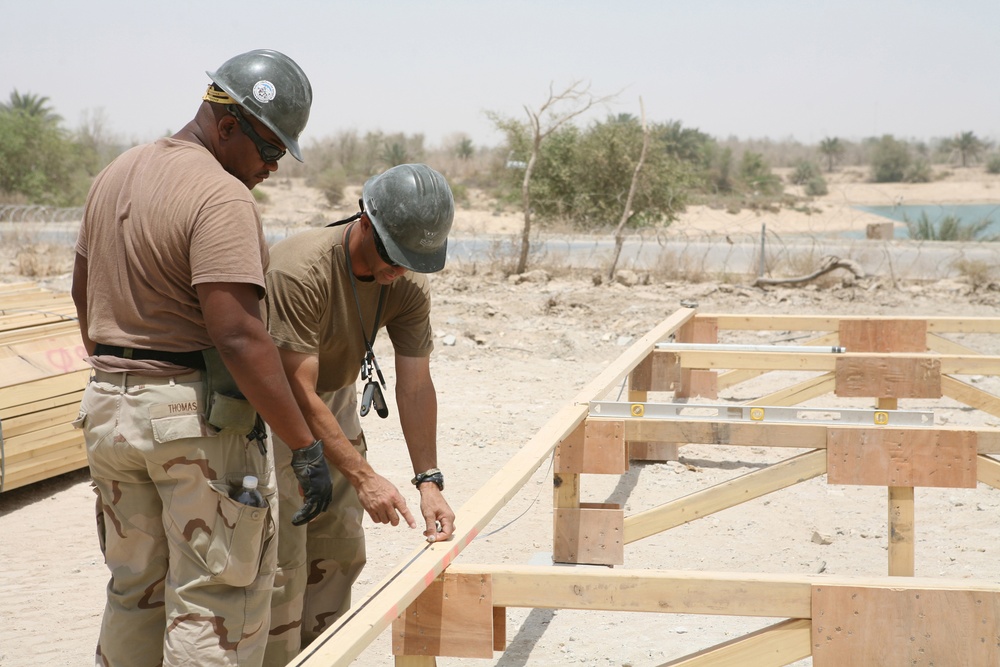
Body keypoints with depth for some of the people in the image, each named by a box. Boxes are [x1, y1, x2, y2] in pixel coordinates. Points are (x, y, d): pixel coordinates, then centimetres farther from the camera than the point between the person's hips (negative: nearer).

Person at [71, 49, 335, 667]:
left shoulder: (116, 175, 11)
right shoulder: (223, 198, -18)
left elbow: (84, 289, 22)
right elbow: (238, 337, -26)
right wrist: (306, 446, -23)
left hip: (110, 405, 8)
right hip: (198, 413, -8)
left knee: (134, 591, 19)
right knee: (215, 601, -1)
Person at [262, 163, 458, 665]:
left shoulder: (407, 285, -14)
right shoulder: (299, 270, -34)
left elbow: (415, 384, -10)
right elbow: (298, 394, -33)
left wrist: (429, 479, -16)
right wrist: (363, 477, -32)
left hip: (334, 399, 7)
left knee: (340, 549, 9)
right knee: (281, 563, -10)